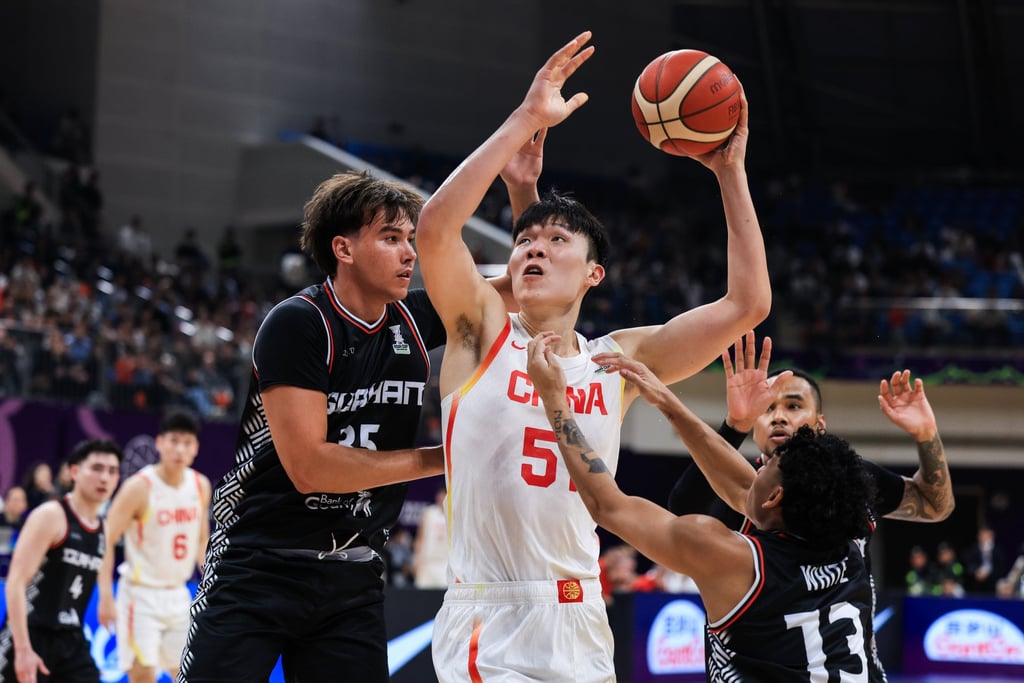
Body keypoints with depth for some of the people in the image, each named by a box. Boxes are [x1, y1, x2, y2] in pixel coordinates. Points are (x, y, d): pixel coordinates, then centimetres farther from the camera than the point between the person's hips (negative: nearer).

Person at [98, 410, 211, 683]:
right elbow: (106, 543, -14)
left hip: (178, 595, 6)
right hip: (141, 595, -6)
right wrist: (106, 597, -21)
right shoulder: (139, 487, -16)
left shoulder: (201, 486, 3)